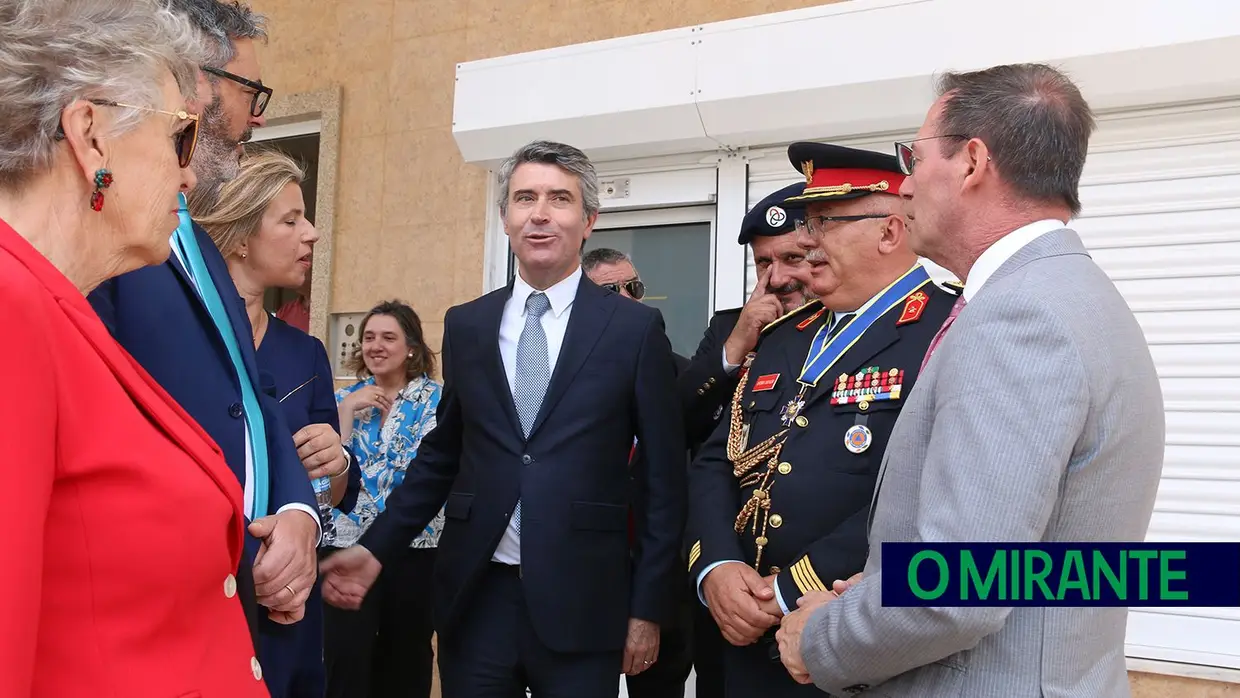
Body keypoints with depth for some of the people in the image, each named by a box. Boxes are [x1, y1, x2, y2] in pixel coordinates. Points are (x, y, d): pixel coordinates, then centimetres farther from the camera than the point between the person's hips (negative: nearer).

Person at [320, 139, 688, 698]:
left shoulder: (635, 329, -2)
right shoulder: (465, 325, 8)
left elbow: (663, 477, -1)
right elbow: (441, 456, 15)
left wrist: (649, 608, -2)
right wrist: (375, 549, 7)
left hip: (580, 602, -2)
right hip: (475, 598, 3)